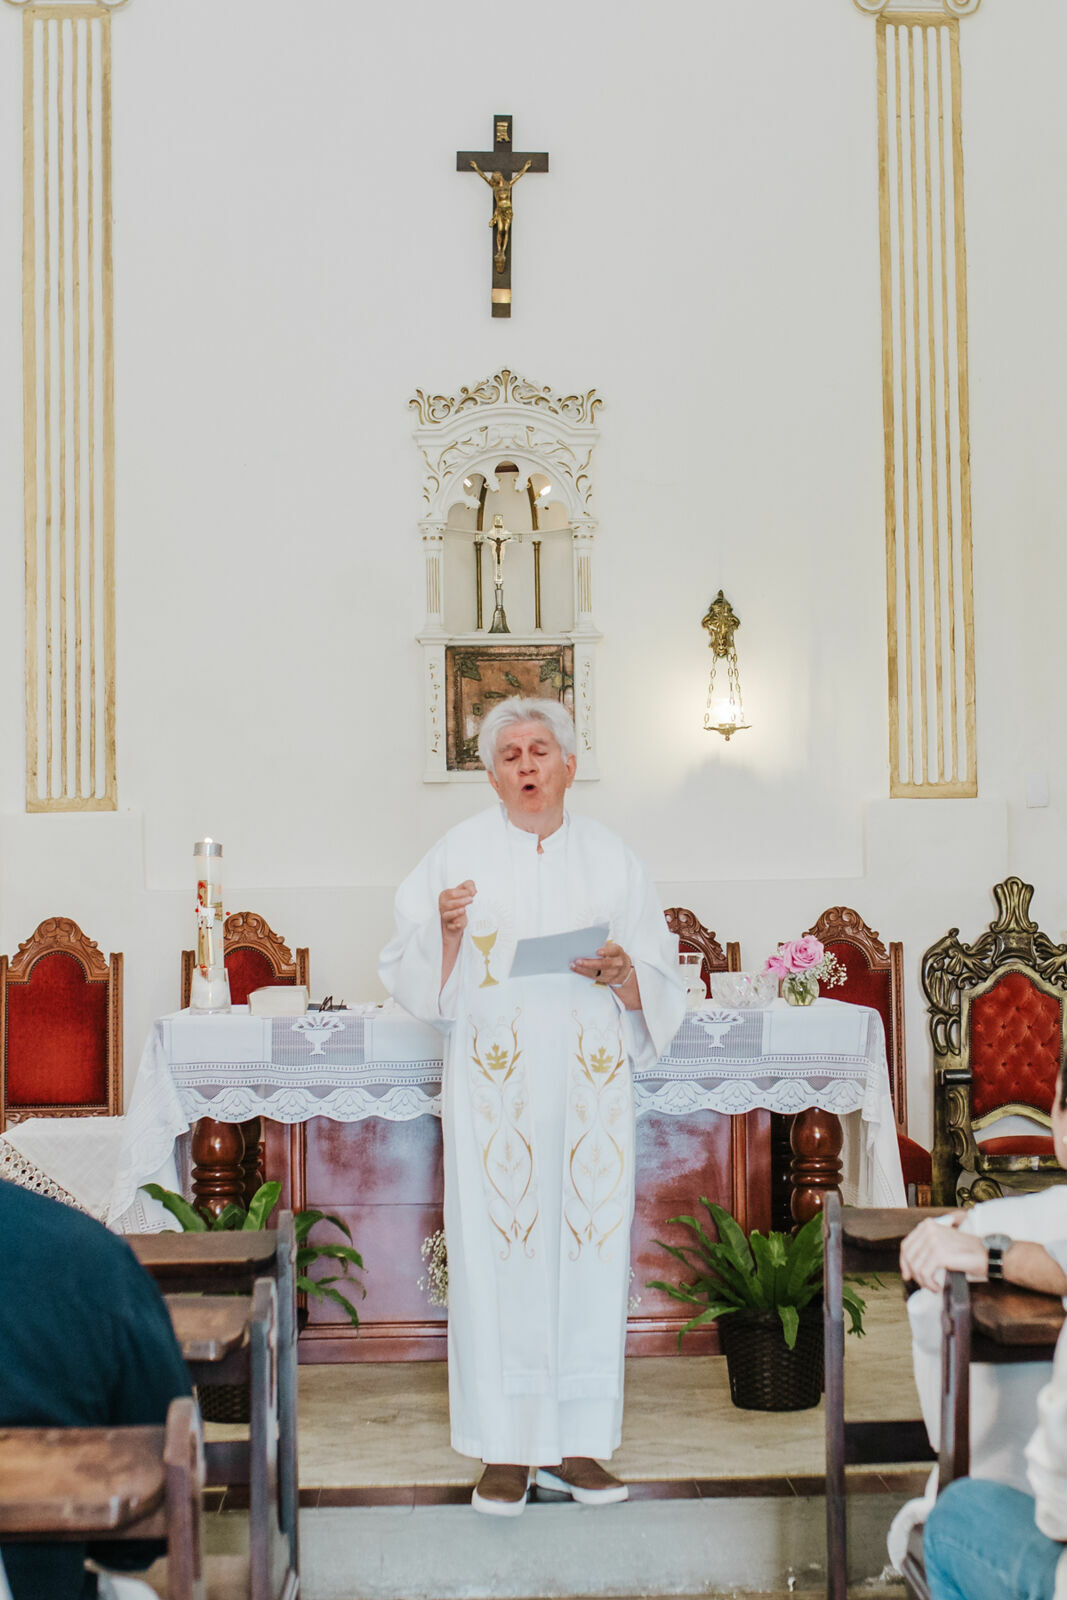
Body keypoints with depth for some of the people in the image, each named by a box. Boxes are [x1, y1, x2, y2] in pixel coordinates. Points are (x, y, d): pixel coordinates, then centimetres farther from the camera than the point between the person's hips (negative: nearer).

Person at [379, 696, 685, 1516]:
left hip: (589, 1084, 2)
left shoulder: (611, 857, 10)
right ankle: (506, 1448, 6)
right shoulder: (459, 853, 5)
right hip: (493, 1084, -2)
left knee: (588, 1250, 2)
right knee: (496, 1251, -3)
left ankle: (574, 1442, 13)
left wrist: (621, 973, -10)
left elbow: (660, 984, 11)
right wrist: (447, 931, -16)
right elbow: (413, 976, 3)